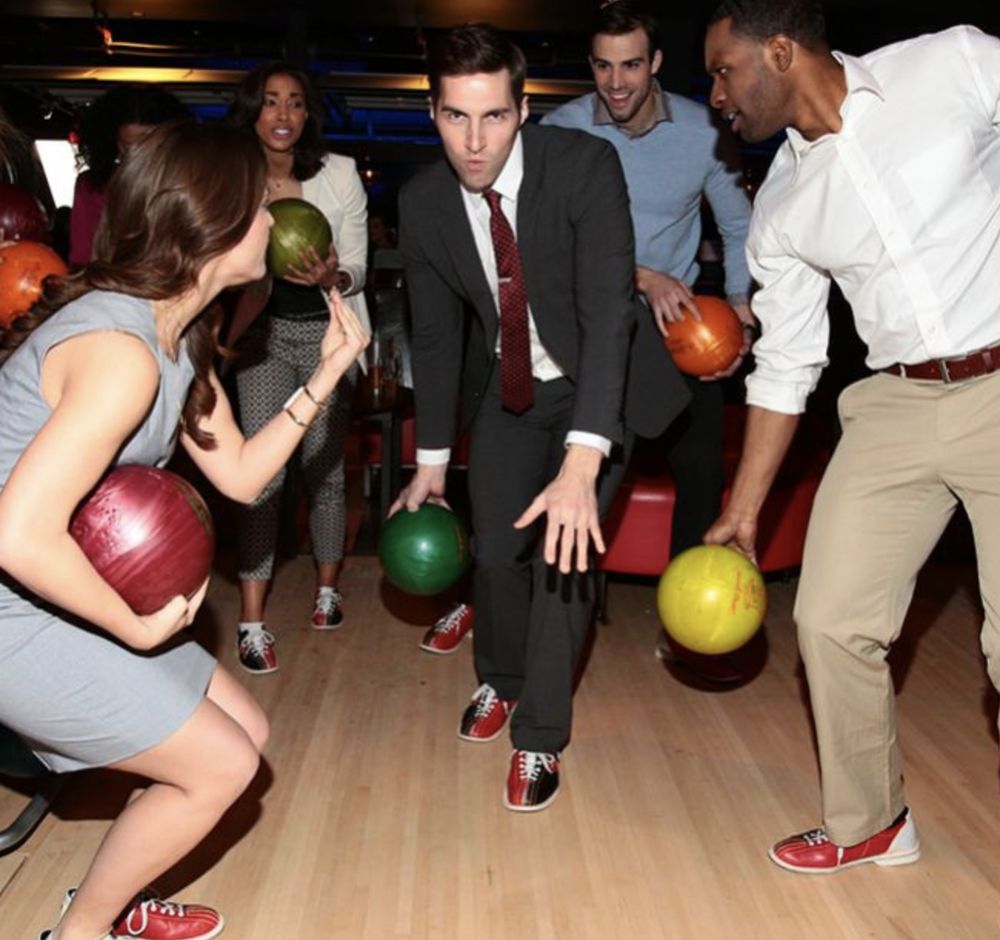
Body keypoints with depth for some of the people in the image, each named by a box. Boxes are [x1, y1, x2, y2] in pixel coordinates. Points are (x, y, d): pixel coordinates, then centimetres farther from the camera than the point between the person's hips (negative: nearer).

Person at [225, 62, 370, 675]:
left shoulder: (339, 174, -7)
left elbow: (357, 267, -4)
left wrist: (334, 277, -25)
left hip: (328, 333, 0)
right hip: (264, 333, 0)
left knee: (325, 468, 7)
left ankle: (328, 586, 30)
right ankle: (252, 619, -1)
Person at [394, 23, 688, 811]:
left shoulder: (586, 165, -28)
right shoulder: (423, 202, -15)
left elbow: (608, 311, -36)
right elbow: (435, 334, -4)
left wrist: (581, 465, -46)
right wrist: (432, 460, 1)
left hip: (598, 386, -3)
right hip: (506, 390, 3)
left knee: (565, 548, -10)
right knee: (496, 550, 7)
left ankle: (540, 737, 10)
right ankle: (500, 680, 39)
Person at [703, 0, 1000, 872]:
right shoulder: (781, 207, 6)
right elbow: (785, 365, 11)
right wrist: (743, 508, 12)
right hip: (897, 405, 5)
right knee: (832, 617, 3)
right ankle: (868, 823, 25)